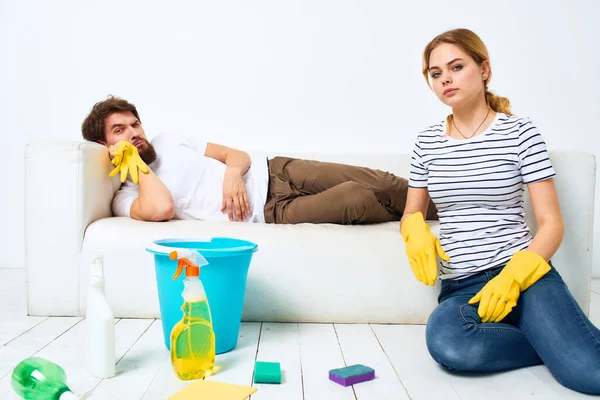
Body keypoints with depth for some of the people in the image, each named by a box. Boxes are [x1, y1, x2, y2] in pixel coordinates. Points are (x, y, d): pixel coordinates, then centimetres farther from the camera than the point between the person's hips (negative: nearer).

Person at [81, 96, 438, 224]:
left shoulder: (167, 141, 15)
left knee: (380, 184, -8)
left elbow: (239, 154, 13)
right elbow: (162, 208, -26)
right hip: (269, 212, -5)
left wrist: (233, 173, -11)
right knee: (357, 198, -21)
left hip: (269, 172, 6)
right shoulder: (127, 197, 0)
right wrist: (136, 164, -11)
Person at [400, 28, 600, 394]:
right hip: (460, 286, 3)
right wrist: (416, 232, -7)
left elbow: (551, 223, -2)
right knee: (446, 344, -33)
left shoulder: (520, 133, 2)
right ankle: (555, 343, -7)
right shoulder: (428, 142, 11)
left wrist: (513, 276, -19)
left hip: (522, 273, -3)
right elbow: (412, 213, 18)